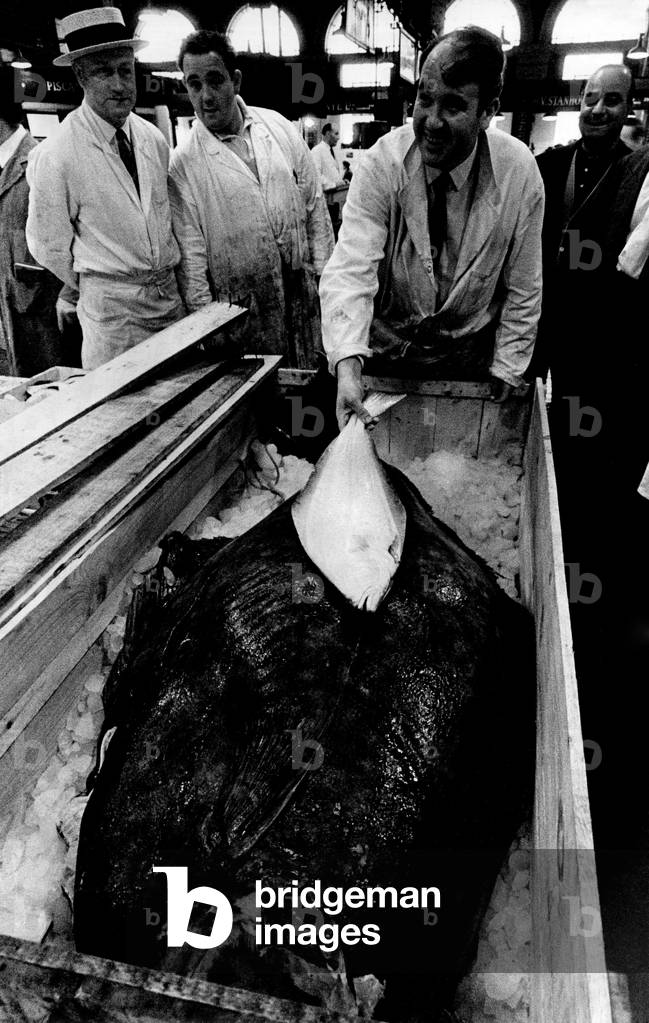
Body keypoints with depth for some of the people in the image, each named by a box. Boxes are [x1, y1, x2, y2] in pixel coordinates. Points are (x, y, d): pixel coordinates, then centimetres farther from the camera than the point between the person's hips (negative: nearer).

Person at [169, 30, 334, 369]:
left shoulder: (278, 126, 6)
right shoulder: (183, 164, -4)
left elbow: (314, 205, 10)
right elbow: (190, 255, -5)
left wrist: (325, 273, 5)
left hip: (303, 293, 3)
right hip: (239, 311, -3)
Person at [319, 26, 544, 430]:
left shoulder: (520, 172, -16)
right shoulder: (383, 162, -19)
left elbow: (523, 291, -8)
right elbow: (350, 270, -29)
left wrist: (505, 376, -9)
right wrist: (347, 368, -44)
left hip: (469, 359, 1)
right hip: (385, 348, 0)